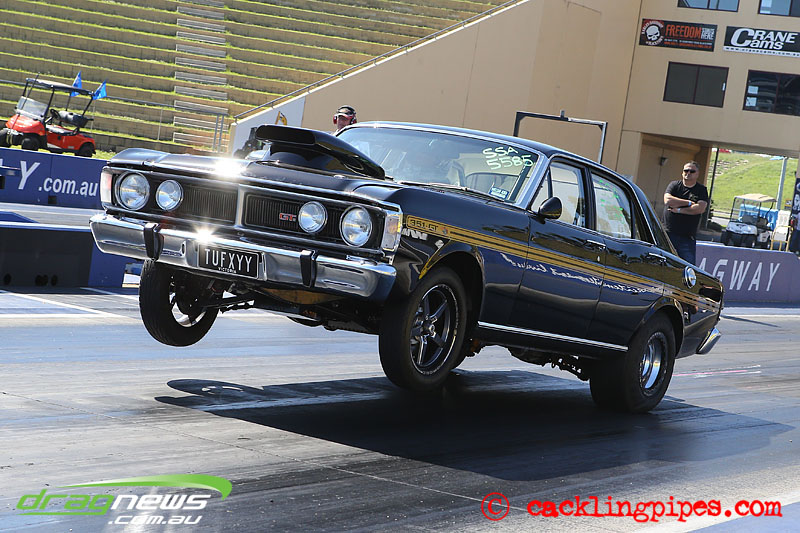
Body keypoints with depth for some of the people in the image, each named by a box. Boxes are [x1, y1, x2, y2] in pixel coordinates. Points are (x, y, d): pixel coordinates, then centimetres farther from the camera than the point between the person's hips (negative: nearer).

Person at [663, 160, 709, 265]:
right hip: (668, 233, 1)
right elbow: (668, 200, -10)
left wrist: (679, 210, -10)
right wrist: (689, 203, -7)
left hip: (687, 237, -1)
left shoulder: (701, 190, 7)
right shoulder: (674, 185, 9)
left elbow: (700, 208, -10)